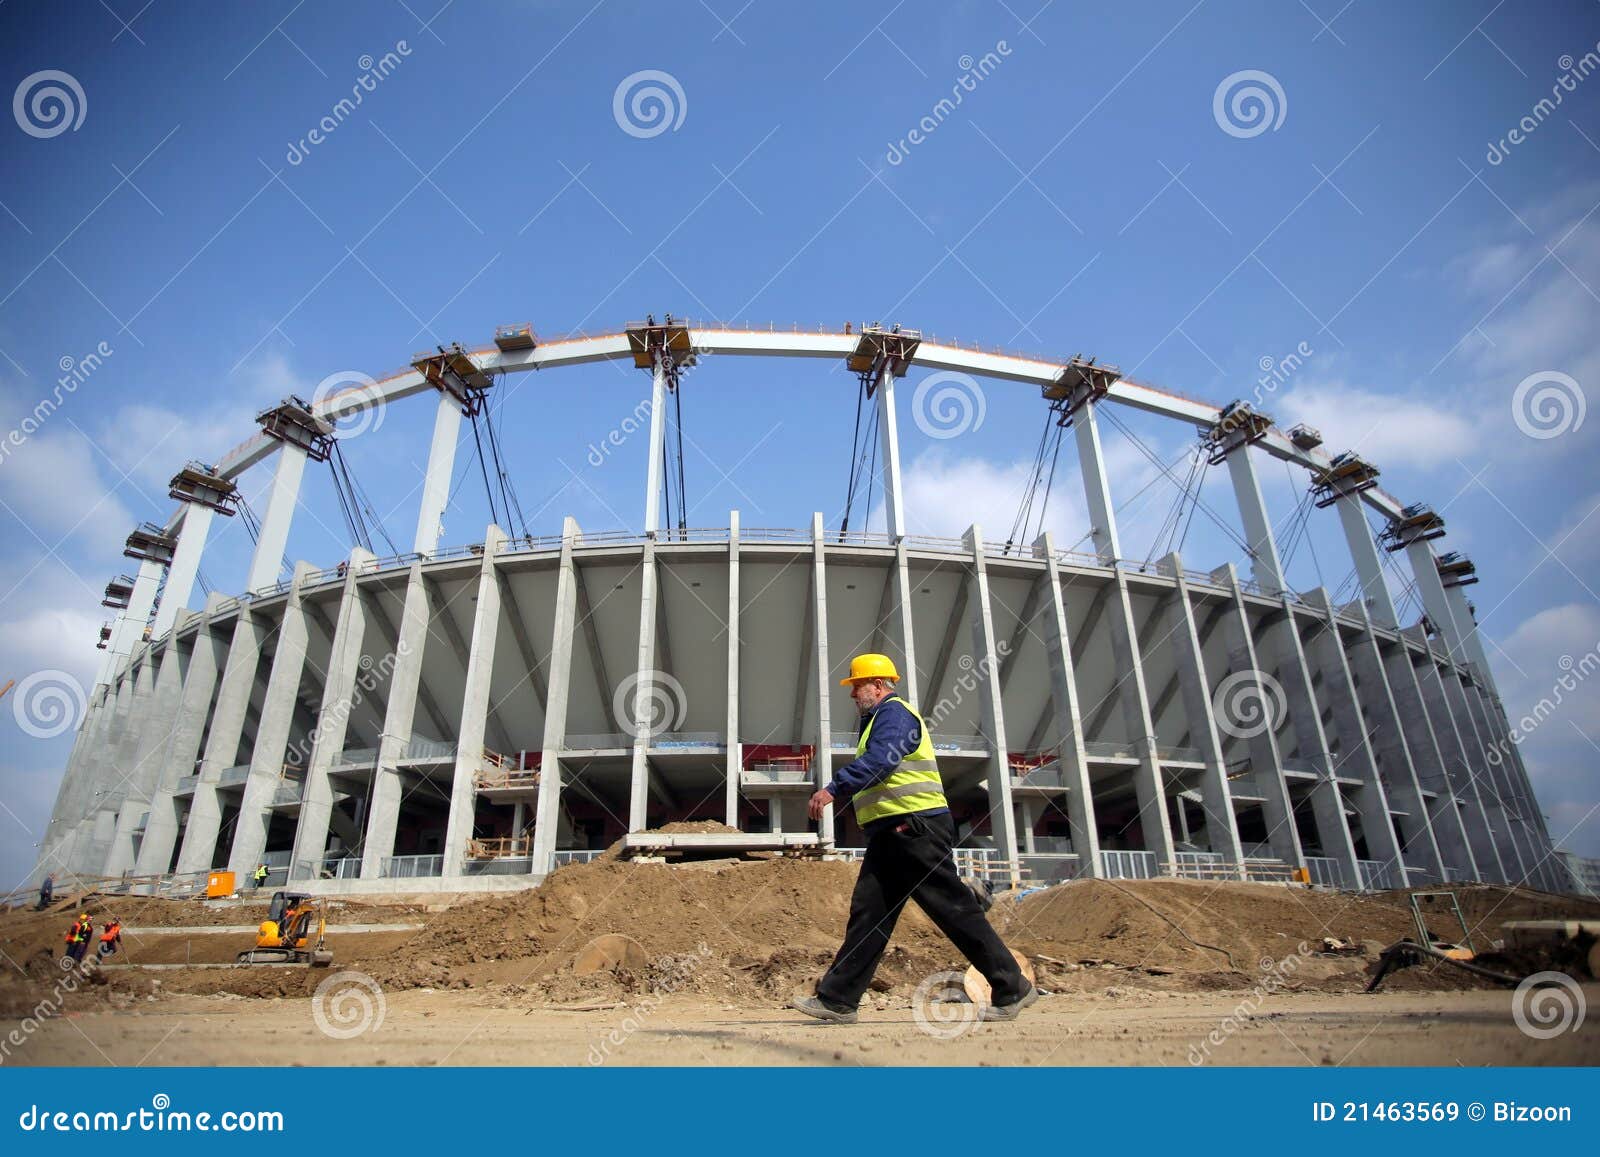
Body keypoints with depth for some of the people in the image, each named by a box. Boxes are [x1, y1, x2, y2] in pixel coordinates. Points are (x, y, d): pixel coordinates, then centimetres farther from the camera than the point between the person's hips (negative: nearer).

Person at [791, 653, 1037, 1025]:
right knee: (867, 913, 7)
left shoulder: (894, 712, -8)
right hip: (892, 833, 10)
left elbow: (880, 760, -25)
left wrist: (833, 788, -31)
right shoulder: (880, 719, 24)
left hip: (915, 828, -10)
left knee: (954, 909, -4)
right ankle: (836, 1000, 10)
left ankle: (1012, 987, 8)